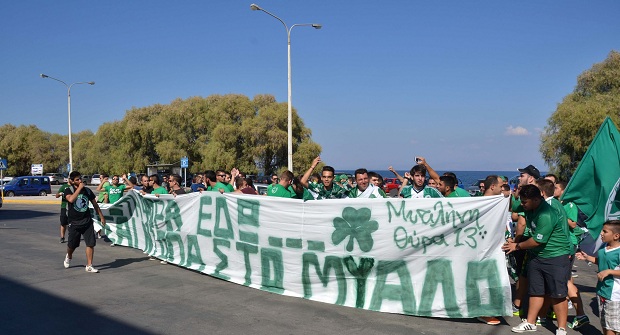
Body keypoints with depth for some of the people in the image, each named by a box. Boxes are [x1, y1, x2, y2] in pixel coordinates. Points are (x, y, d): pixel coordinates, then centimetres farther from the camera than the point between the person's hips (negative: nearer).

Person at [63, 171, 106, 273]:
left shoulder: (87, 190, 5)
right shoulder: (68, 190, -6)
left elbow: (95, 204, 13)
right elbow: (71, 199, -29)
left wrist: (101, 216, 13)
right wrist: (79, 188, -22)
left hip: (87, 222, 2)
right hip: (74, 223, -2)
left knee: (91, 243, -6)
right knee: (72, 245, 12)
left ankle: (89, 266, 2)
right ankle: (69, 257, 45)